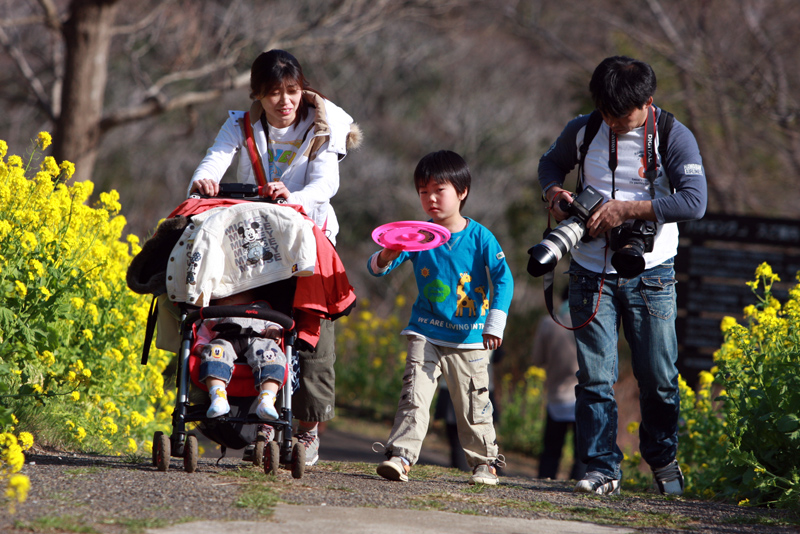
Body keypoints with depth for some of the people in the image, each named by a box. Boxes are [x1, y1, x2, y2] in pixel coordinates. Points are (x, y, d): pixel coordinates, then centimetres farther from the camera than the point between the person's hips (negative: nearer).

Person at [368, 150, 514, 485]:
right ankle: (401, 456, -13)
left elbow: (503, 279, -8)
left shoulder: (479, 237, -5)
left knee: (473, 404, 5)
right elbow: (375, 269, -1)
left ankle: (485, 461, 20)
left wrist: (495, 323, -17)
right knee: (414, 396, -11)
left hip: (469, 339, -1)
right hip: (426, 334, 1)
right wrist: (387, 256, -26)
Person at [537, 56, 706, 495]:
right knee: (594, 375, -5)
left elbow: (694, 202, -18)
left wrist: (627, 209, -22)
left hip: (649, 274, -2)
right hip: (591, 272, 2)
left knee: (658, 377, 4)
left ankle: (662, 459, 25)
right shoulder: (583, 131, 1)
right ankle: (602, 468, -1)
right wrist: (555, 192, -2)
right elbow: (550, 163, 21)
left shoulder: (674, 138, -8)